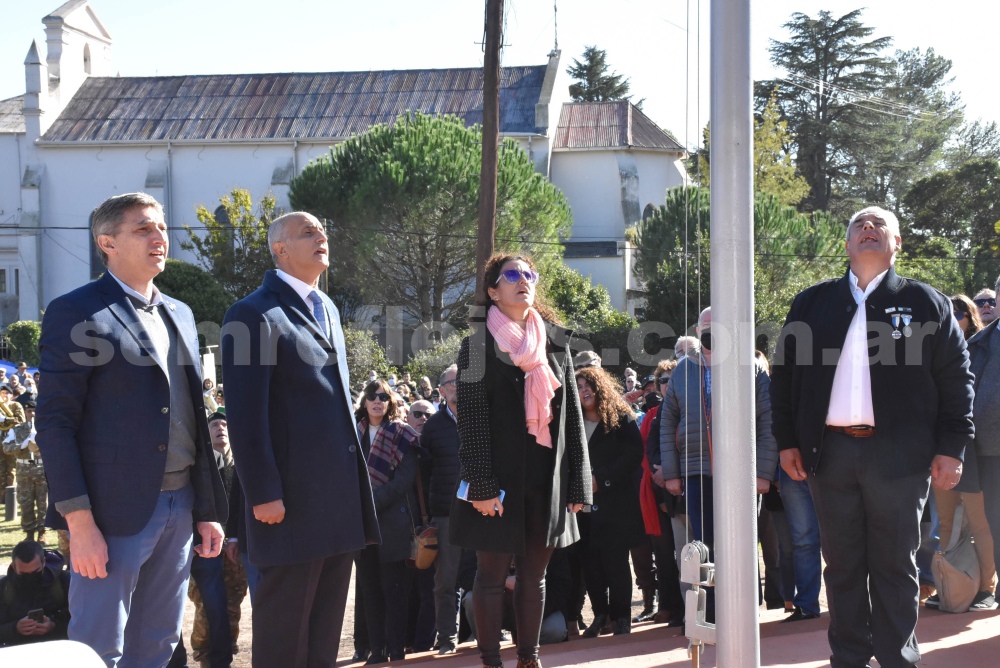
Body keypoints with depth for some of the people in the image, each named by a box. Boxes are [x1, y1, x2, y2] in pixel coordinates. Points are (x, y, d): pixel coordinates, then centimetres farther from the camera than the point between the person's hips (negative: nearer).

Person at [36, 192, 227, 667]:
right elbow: (55, 425, -10)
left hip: (180, 507, 7)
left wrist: (207, 510, 15)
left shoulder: (180, 315, 17)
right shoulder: (75, 313, -5)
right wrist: (80, 523, -16)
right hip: (115, 508, -7)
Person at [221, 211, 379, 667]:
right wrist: (263, 493, -18)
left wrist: (355, 475, 17)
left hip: (341, 492, 8)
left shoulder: (327, 309, 18)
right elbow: (245, 415, -14)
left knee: (327, 618, 13)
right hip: (293, 496, -8)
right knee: (285, 622, 1)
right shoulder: (255, 314, -9)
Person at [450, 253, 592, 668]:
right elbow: (471, 420, -7)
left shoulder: (555, 342, 10)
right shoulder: (478, 346, -2)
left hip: (546, 478, 4)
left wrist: (578, 481, 4)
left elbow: (573, 415, 10)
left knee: (533, 575, 11)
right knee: (492, 575, 1)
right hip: (500, 480, -4)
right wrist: (481, 486, -14)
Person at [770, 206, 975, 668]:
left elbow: (956, 379, 2)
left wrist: (951, 448, -4)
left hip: (899, 453, -2)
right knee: (842, 564, 8)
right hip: (831, 450, 2)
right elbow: (784, 375, 11)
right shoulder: (811, 304, 10)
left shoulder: (925, 303, 5)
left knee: (895, 565, 4)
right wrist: (787, 441, 5)